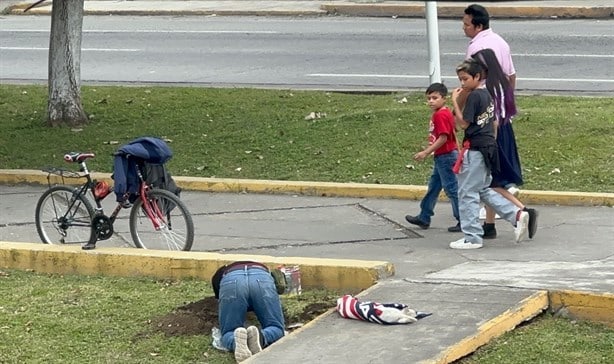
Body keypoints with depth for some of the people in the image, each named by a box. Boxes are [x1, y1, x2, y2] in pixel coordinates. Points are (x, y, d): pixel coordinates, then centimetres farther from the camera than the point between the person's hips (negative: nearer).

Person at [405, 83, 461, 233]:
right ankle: (424, 218, 26)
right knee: (433, 187, 17)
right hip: (441, 157, 11)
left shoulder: (441, 115, -19)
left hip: (446, 157, -11)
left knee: (451, 188, -5)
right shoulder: (442, 113, 11)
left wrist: (426, 153, -22)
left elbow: (443, 138, -24)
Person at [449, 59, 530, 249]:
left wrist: (455, 102, -14)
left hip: (475, 149, -9)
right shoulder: (488, 95, 12)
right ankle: (517, 215, 8)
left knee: (467, 193, 0)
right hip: (489, 146, 9)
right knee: (484, 190, 19)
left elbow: (463, 123, -17)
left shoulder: (474, 96, -16)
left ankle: (472, 237, 3)